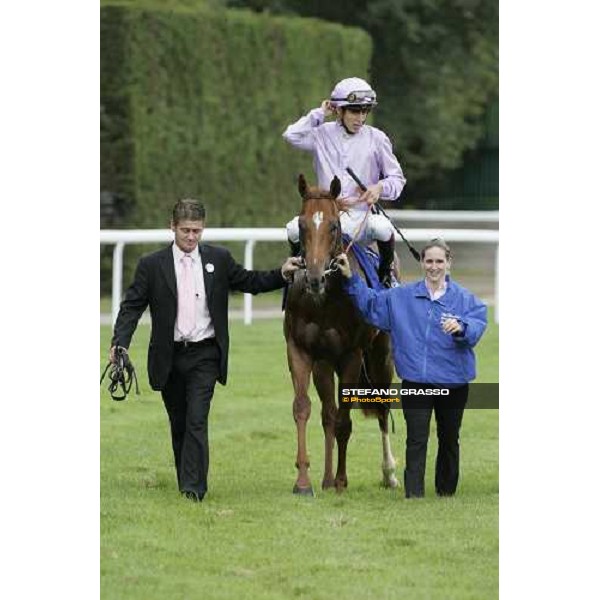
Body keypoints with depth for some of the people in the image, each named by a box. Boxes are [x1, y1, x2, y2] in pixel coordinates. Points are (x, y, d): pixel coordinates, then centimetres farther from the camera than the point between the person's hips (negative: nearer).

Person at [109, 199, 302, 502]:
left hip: (204, 355, -1)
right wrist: (120, 343, -16)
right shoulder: (151, 265, 0)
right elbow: (132, 306, -2)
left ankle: (194, 487, -15)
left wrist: (282, 274, -2)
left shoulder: (218, 259, 4)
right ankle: (185, 483, 24)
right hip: (169, 357, 1)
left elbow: (251, 282, 14)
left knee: (197, 420, -13)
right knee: (179, 423, 11)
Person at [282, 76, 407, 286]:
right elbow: (292, 135, -10)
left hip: (361, 216, -1)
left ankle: (386, 275, -6)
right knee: (294, 229, -27)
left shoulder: (376, 139, 5)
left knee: (382, 228, -34)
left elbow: (397, 178, 9)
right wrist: (319, 114, 0)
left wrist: (381, 187, -13)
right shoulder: (324, 135, 7)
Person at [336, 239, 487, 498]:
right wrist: (351, 278, -2)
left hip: (453, 382, 0)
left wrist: (461, 327, -39)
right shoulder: (402, 297, 4)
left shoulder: (464, 299, -3)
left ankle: (446, 493, 29)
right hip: (416, 381, 0)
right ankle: (413, 496, -9)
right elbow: (370, 303, 9)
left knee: (449, 440, 15)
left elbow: (477, 326, -18)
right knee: (416, 442, -6)